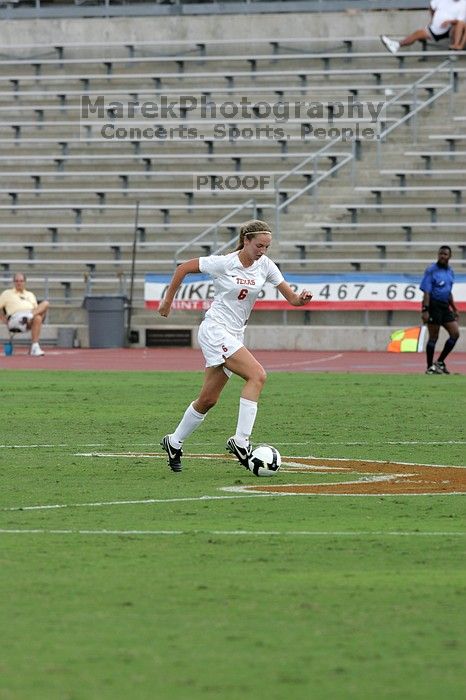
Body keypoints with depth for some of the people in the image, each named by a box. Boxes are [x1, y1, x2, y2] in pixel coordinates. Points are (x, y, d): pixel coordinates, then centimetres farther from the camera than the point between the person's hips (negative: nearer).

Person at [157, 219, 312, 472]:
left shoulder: (265, 265, 2)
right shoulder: (224, 263, -13)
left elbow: (291, 297, 0)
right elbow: (183, 268, -3)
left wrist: (301, 298, -23)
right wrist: (168, 300, 3)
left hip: (234, 335, 7)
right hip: (215, 330, -7)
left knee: (208, 399, 12)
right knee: (257, 375, -23)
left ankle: (174, 443, 30)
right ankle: (240, 441, -25)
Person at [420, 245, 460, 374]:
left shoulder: (450, 272, 14)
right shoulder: (431, 270, -9)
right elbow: (426, 292, -14)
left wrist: (454, 309, 22)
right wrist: (425, 310, -21)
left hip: (445, 306, 7)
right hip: (433, 305, -7)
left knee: (455, 333, 0)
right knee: (433, 337, -3)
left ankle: (440, 362, 10)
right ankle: (430, 367, 8)